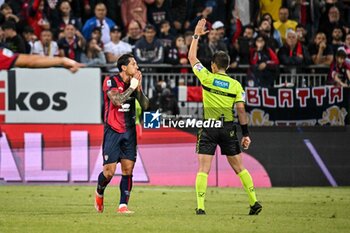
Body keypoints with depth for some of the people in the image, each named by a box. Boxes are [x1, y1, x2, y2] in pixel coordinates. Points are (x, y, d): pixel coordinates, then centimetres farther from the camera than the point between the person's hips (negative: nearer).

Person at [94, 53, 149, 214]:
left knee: (128, 169, -2)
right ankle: (99, 193, 23)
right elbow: (117, 100, -24)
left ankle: (123, 205, 1)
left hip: (129, 131, 5)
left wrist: (138, 88, -10)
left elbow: (145, 105, 2)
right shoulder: (111, 82, -9)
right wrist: (132, 87, -16)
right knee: (109, 171, -6)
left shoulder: (134, 82, 7)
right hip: (113, 131, -5)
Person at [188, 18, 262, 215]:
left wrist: (197, 36, 17)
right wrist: (246, 134, 2)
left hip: (209, 128, -2)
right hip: (228, 128, 2)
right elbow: (241, 110, -3)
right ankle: (255, 201, 12)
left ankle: (200, 207, -13)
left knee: (203, 169, -3)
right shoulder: (236, 85, 1)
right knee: (239, 167, 12)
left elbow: (192, 58, 8)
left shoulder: (207, 77, -3)